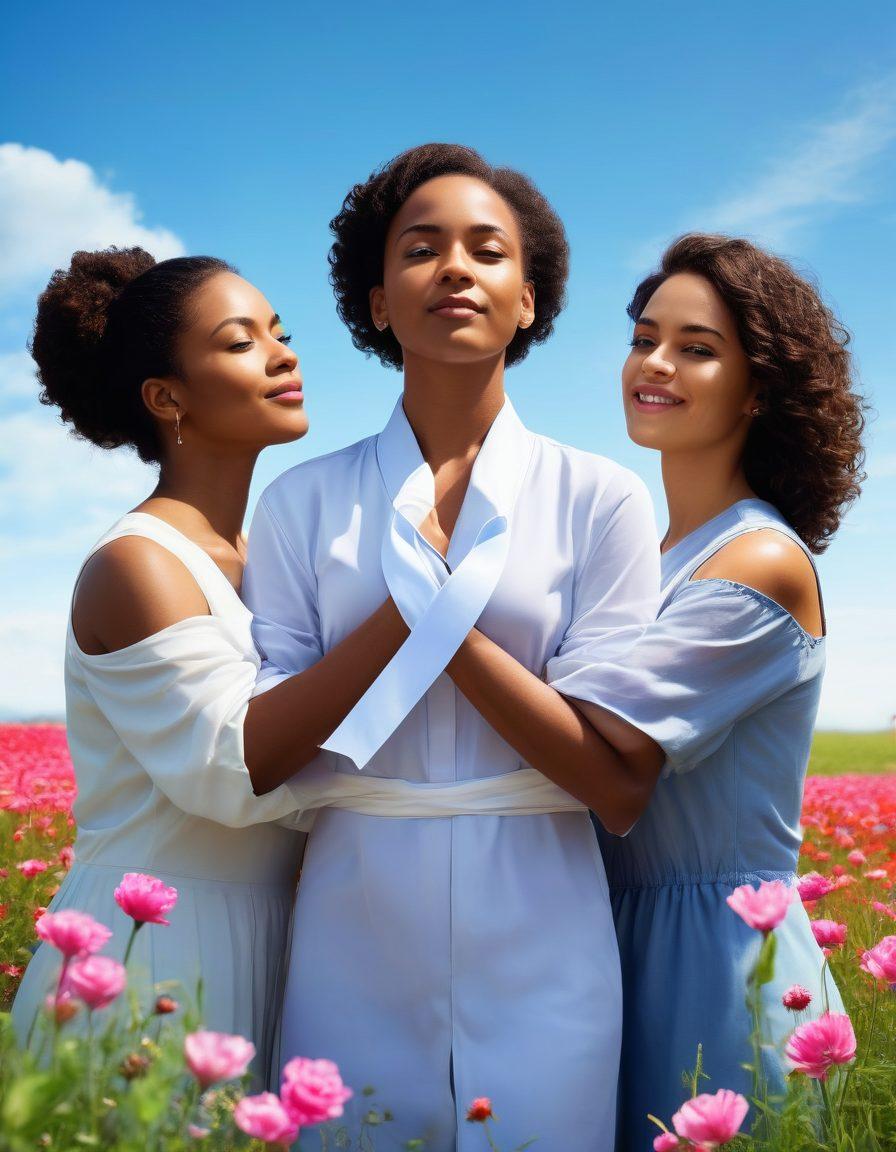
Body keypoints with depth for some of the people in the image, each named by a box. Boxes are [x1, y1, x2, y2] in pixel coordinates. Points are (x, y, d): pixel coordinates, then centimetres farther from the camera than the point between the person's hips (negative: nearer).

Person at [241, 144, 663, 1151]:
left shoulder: (600, 499, 1)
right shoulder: (302, 503, 4)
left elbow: (621, 783, -7)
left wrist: (441, 618, -15)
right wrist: (415, 617, -16)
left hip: (539, 952, 0)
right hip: (353, 944, 1)